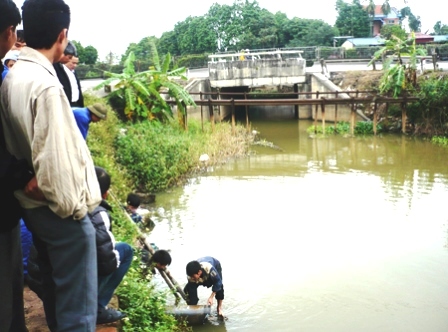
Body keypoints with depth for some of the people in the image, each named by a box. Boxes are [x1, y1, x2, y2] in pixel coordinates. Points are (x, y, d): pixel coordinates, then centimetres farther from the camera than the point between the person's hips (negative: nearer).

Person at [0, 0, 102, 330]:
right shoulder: (45, 85, -23)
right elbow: (53, 160, -24)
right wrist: (72, 206, -12)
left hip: (32, 205, 9)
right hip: (59, 211, -9)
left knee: (56, 292, 24)